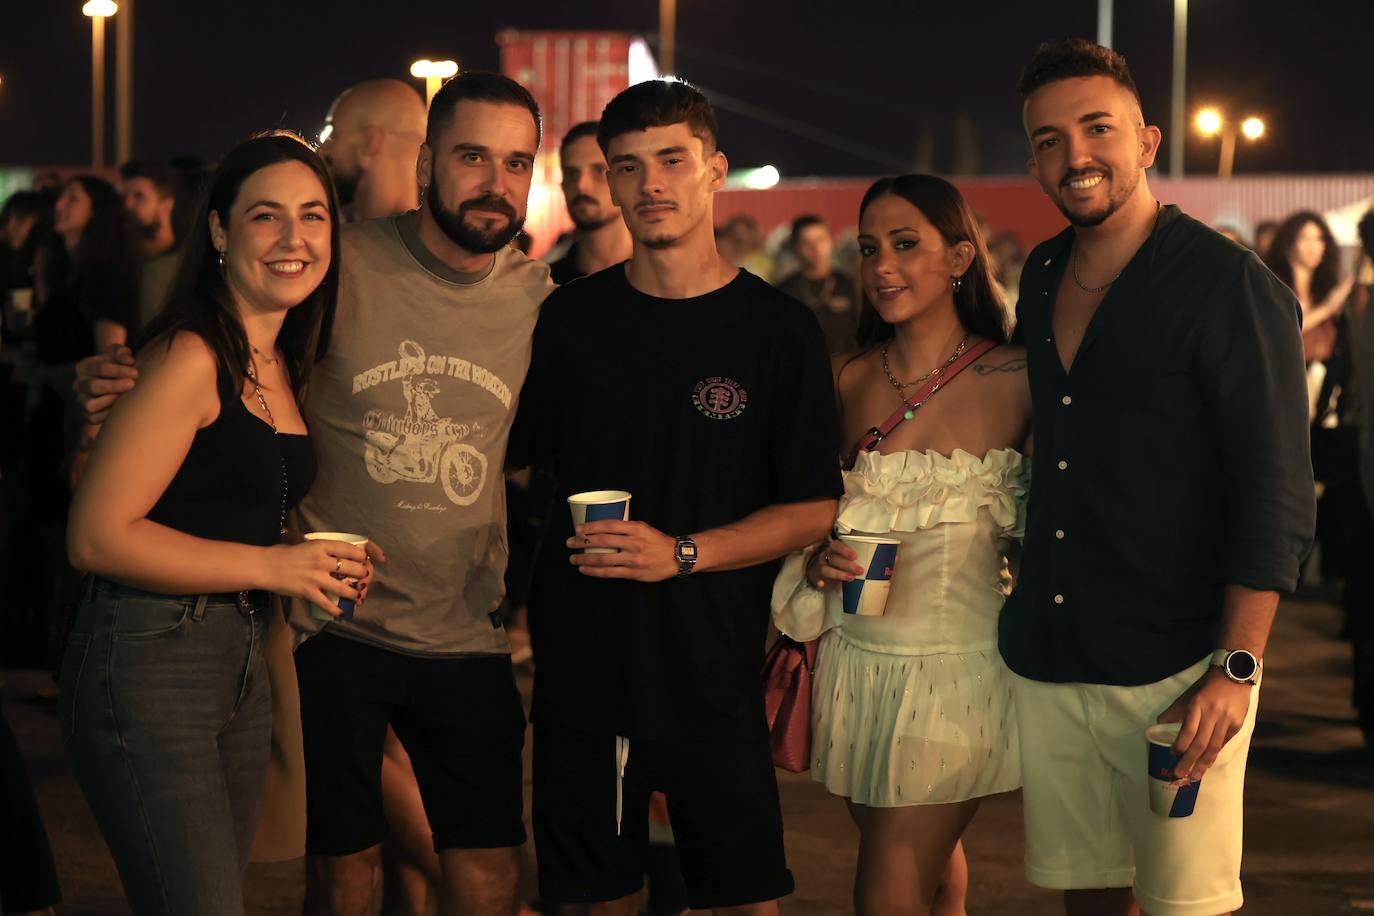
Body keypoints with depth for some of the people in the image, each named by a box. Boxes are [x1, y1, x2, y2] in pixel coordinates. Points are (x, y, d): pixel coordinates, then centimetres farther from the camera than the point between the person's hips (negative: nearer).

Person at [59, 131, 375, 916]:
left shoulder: (283, 366, 14)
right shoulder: (191, 357, -13)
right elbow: (97, 536, -18)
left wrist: (325, 563, 5)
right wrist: (271, 566, -16)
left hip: (242, 666, 9)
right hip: (148, 666, -9)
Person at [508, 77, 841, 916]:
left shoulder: (777, 329, -2)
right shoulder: (571, 319, 6)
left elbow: (813, 510, -3)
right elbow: (519, 463, 15)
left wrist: (683, 554, -16)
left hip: (712, 666, -2)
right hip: (582, 665, 2)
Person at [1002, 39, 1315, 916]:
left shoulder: (1233, 286, -9)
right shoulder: (1044, 277, 12)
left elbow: (1277, 493, -12)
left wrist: (1236, 670, -18)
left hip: (1175, 669, -6)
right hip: (1046, 661, 6)